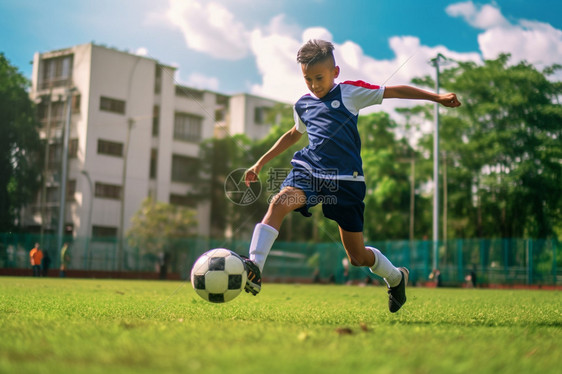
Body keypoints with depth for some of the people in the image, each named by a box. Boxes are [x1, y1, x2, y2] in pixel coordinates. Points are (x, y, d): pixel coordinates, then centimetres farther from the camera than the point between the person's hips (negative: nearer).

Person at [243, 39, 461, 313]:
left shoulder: (351, 92, 3)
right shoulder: (303, 105, 16)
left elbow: (395, 91, 7)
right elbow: (294, 134, 35)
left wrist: (437, 97, 1)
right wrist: (261, 162, 36)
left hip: (345, 179, -3)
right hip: (309, 169, 3)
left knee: (358, 256, 4)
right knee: (279, 203, -32)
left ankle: (395, 277, 36)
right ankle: (254, 270, -36)